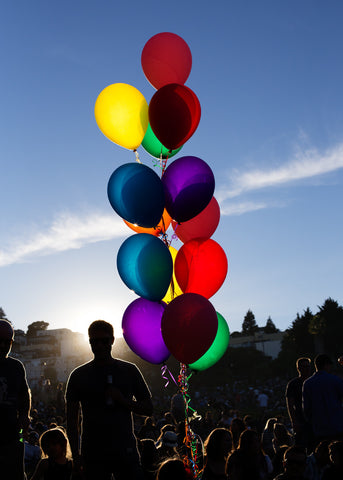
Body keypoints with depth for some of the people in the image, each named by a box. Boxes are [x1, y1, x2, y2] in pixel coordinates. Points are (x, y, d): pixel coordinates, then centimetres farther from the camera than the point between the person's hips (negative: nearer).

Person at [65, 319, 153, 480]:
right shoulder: (79, 375, 4)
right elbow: (72, 420, 5)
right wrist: (76, 456, -3)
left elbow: (148, 409, 6)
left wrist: (122, 400, -10)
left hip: (125, 450, 0)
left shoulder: (129, 370, 5)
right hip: (93, 454, 0)